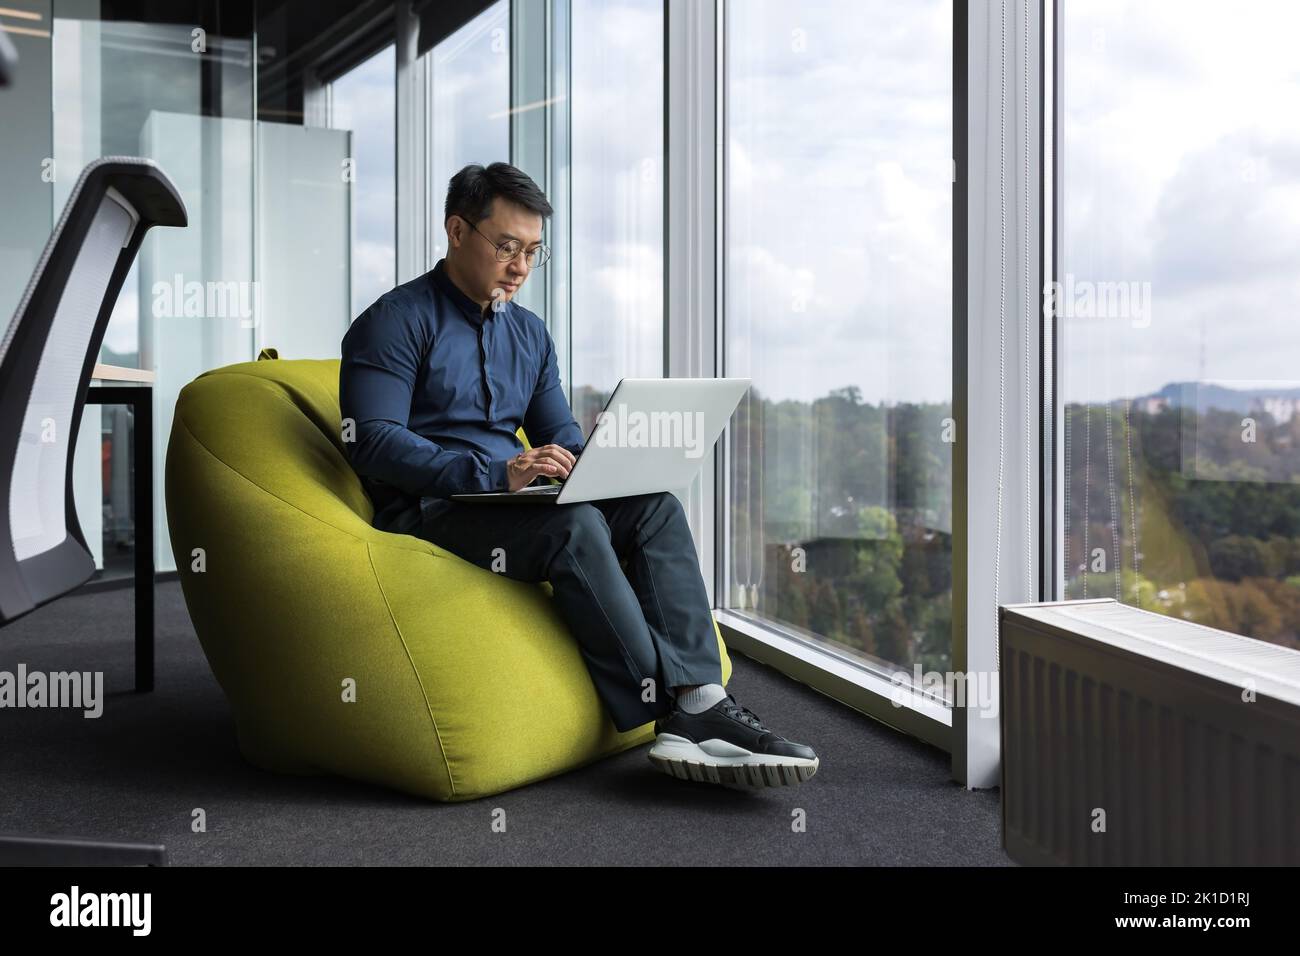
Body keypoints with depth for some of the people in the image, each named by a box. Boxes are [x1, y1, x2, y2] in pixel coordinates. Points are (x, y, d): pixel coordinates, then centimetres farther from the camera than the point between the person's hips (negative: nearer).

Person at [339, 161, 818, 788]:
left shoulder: (529, 333, 20)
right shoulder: (396, 322, -4)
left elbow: (559, 433, 21)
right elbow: (375, 443, -16)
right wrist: (497, 472, -27)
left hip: (505, 498, 7)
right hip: (428, 512, -7)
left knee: (654, 505, -17)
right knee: (574, 526, -34)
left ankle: (696, 699, -32)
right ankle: (681, 712, -33)